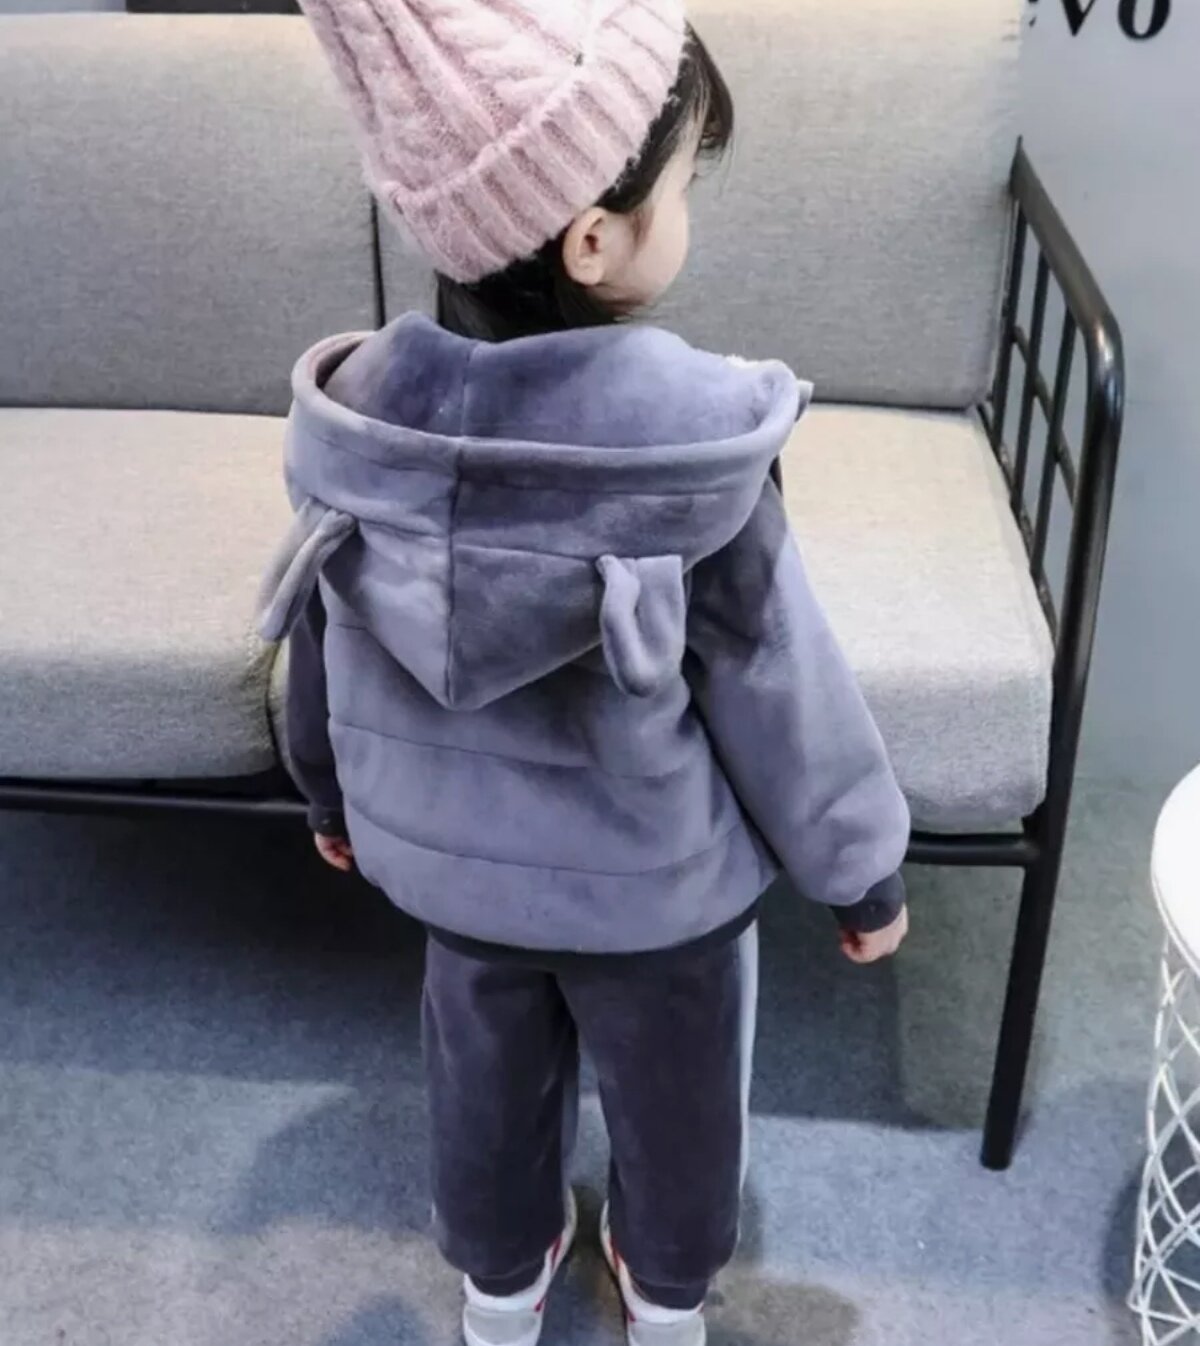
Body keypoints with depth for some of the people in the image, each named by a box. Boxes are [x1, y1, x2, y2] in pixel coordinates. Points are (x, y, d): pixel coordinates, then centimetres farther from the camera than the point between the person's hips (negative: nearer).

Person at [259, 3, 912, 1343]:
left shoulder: (363, 415, -18)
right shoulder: (692, 450, -31)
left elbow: (319, 643, -2)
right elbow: (783, 694, -19)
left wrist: (331, 793, 18)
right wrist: (862, 870, -2)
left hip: (447, 854, 4)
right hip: (656, 879, -3)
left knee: (488, 1081, 28)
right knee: (672, 1096, 26)